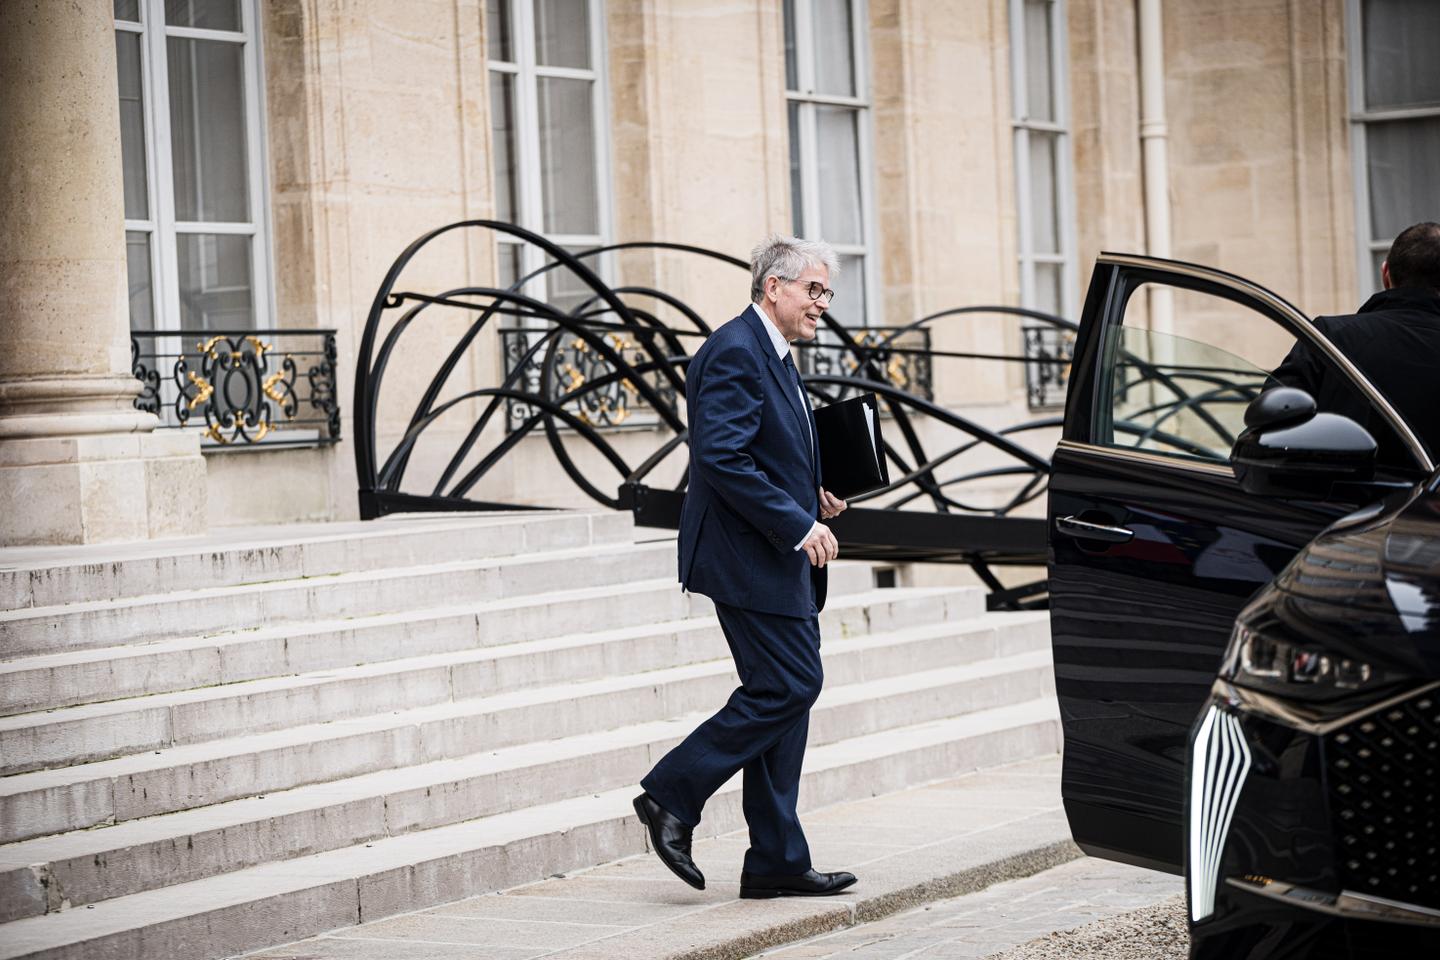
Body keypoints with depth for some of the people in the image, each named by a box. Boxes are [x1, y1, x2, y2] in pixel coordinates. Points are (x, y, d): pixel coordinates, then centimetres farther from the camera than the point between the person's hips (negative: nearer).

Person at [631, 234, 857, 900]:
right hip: (749, 561, -10)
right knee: (789, 686, -12)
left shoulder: (771, 356, 19)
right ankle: (672, 797, -1)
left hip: (779, 559, 11)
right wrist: (798, 525, -22)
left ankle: (776, 865, 11)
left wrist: (815, 499, 10)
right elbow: (721, 458, -23)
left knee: (785, 695, 8)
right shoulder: (734, 352, -14)